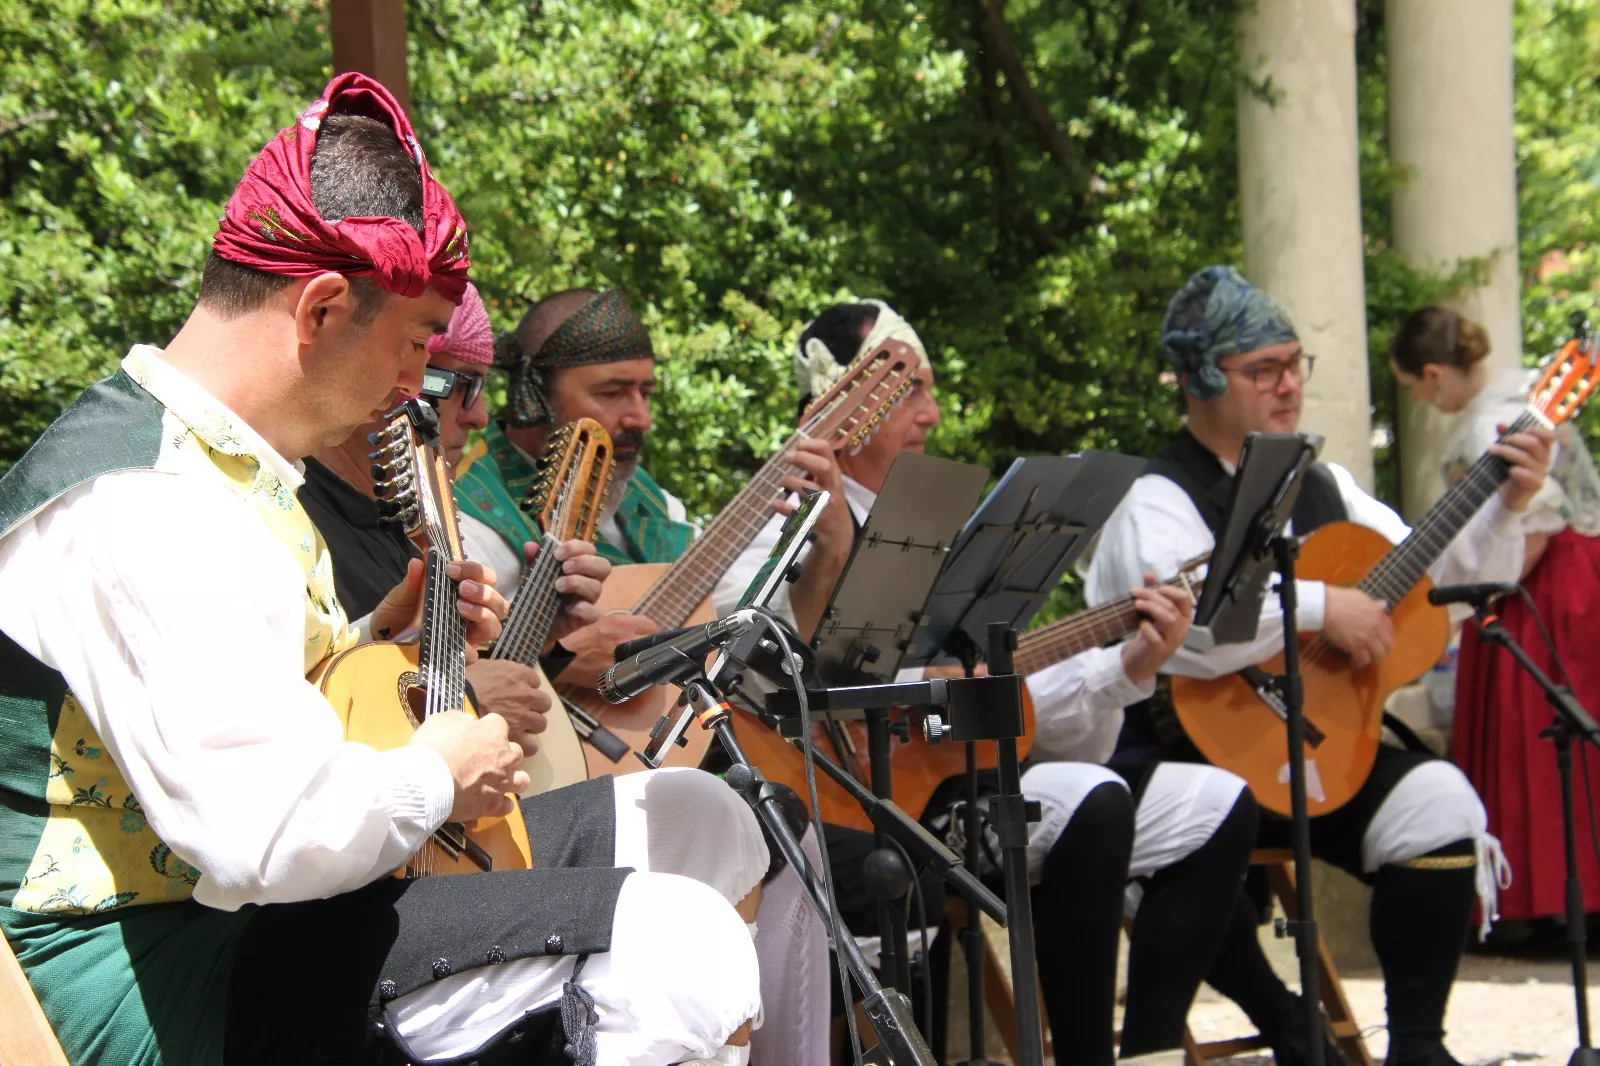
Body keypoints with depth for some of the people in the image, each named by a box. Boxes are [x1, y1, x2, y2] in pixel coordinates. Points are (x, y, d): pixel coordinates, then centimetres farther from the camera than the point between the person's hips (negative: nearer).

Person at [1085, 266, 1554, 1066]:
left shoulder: (1324, 488, 14)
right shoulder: (1158, 502, -10)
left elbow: (1448, 581, 16)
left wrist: (1505, 509, 1)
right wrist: (1317, 608, -27)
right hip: (1187, 751, -6)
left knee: (1438, 803, -17)